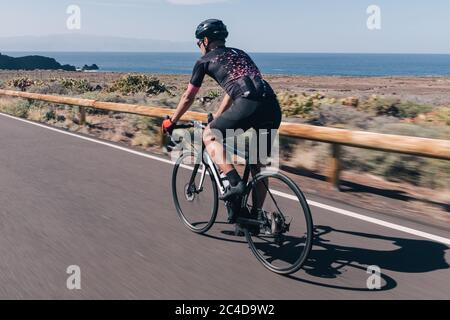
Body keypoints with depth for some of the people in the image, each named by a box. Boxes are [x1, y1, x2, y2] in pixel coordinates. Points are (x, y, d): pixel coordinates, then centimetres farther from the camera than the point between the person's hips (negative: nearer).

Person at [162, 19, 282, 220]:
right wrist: (216, 118, 52)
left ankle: (235, 183, -3)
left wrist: (171, 121, 36)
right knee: (258, 165, 19)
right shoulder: (239, 53, 33)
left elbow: (188, 97, 22)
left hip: (249, 104, -7)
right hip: (273, 106, 7)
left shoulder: (205, 61, 15)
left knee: (210, 136, 13)